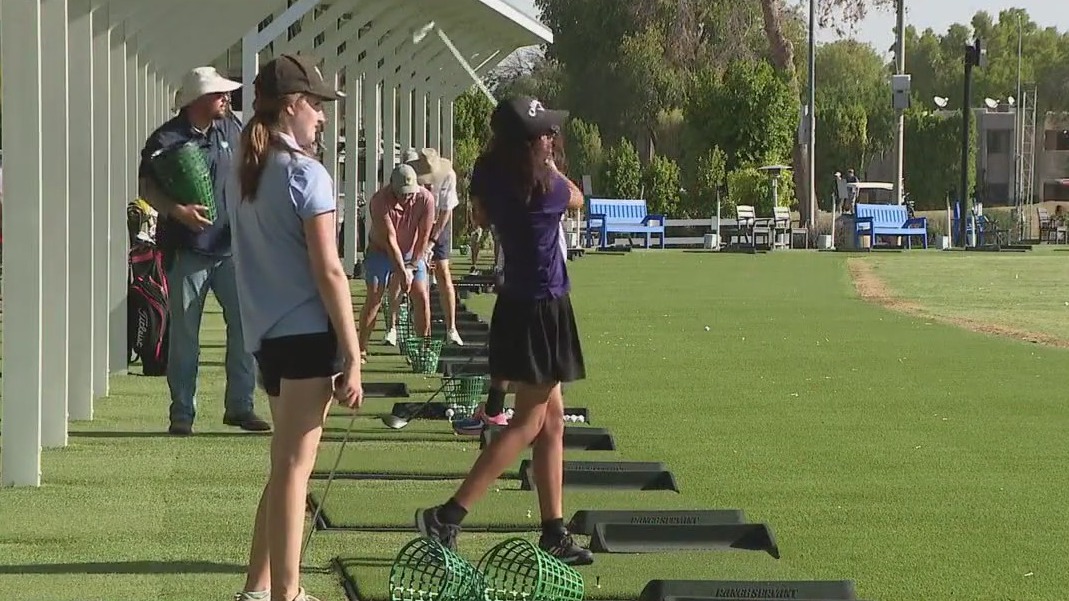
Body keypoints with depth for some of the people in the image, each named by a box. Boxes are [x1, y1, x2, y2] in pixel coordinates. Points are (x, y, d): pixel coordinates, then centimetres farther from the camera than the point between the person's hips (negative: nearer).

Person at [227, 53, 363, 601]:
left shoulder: (244, 172, 10)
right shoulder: (307, 175, -12)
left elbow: (252, 255, 13)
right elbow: (328, 273, -15)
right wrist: (353, 359, -13)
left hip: (263, 333, 8)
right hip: (307, 333, -7)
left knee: (286, 465, 17)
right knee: (294, 467, -4)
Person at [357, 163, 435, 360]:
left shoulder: (425, 199, -21)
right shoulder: (379, 201, -28)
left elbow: (423, 237, -14)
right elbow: (389, 239, -28)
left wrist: (412, 267, -15)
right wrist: (402, 271, -30)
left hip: (412, 253, 3)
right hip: (381, 252, -3)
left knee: (422, 297, -6)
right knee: (374, 297, -13)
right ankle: (361, 348, -13)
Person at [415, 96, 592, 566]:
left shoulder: (489, 179, -2)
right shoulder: (546, 188, -20)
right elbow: (577, 198, 4)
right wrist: (549, 165, 16)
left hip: (515, 305, 8)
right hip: (542, 310, -8)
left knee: (552, 420, 13)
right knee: (528, 423, -2)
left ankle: (554, 534, 16)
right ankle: (447, 517, -10)